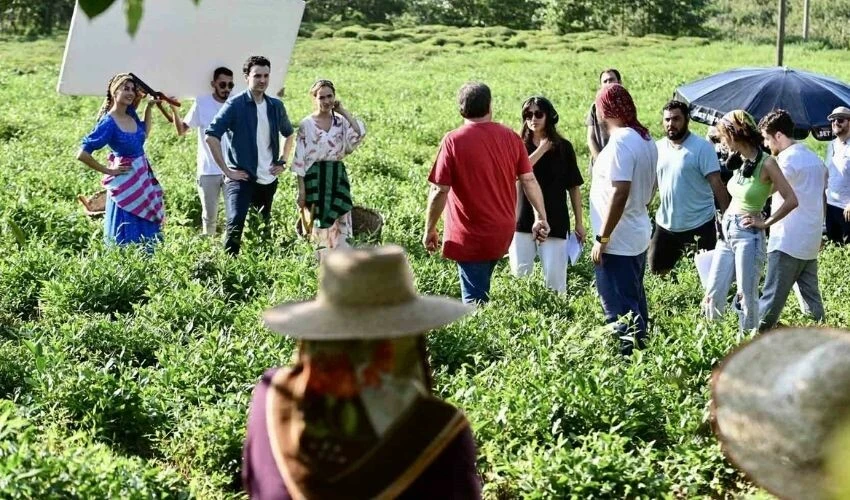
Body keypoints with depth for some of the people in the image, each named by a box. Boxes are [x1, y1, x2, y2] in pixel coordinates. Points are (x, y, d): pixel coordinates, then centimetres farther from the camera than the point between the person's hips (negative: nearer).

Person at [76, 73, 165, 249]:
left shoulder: (131, 114, 2)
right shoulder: (108, 122, -19)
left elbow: (145, 134, 23)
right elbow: (82, 154, -22)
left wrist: (149, 108, 11)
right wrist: (108, 171, -14)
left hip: (144, 179, 8)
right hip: (126, 184, -8)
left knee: (147, 235, 15)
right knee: (127, 239, 0)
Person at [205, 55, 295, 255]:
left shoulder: (276, 106, 7)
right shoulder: (235, 104, -9)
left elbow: (289, 134, 26)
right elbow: (211, 136, -15)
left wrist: (282, 162, 14)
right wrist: (226, 170, -16)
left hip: (268, 180, 6)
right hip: (241, 178, -6)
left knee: (265, 227, 14)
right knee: (235, 222, -22)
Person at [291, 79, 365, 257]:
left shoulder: (340, 122, 7)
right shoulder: (307, 124, -3)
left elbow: (359, 133, -14)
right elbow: (300, 159, -4)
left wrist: (343, 111, -7)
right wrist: (301, 190, -8)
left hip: (338, 176, 3)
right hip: (316, 177, -3)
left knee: (340, 223, 0)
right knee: (321, 223, 1)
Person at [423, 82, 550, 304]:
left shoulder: (453, 141, -13)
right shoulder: (511, 137, 0)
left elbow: (439, 191, -14)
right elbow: (529, 180, 2)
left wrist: (429, 230, -4)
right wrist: (540, 217, 10)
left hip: (470, 238, -5)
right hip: (503, 234, 5)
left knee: (474, 300, 1)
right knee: (481, 291, 25)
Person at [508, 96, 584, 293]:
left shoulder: (563, 147, 1)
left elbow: (574, 186, 5)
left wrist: (579, 222, 4)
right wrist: (542, 149, -16)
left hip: (554, 221, -1)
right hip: (523, 219, 1)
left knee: (555, 277, -1)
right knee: (520, 274, 2)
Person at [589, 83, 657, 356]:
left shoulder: (620, 142, -21)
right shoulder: (645, 139, 8)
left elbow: (620, 193, -26)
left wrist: (602, 238, -22)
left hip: (617, 241, -10)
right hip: (638, 236, 10)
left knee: (619, 310, -3)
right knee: (635, 303, 18)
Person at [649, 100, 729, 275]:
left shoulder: (702, 147, -11)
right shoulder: (658, 147, 5)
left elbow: (717, 184, -12)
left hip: (699, 225, -5)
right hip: (665, 224, 5)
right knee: (657, 270, 11)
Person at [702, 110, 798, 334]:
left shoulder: (766, 163, -14)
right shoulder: (740, 160, 7)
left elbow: (791, 200, -15)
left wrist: (765, 223, -10)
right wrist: (726, 218, 10)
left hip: (748, 235, -7)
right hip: (727, 231, 7)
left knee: (747, 296, 2)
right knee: (714, 292, 9)